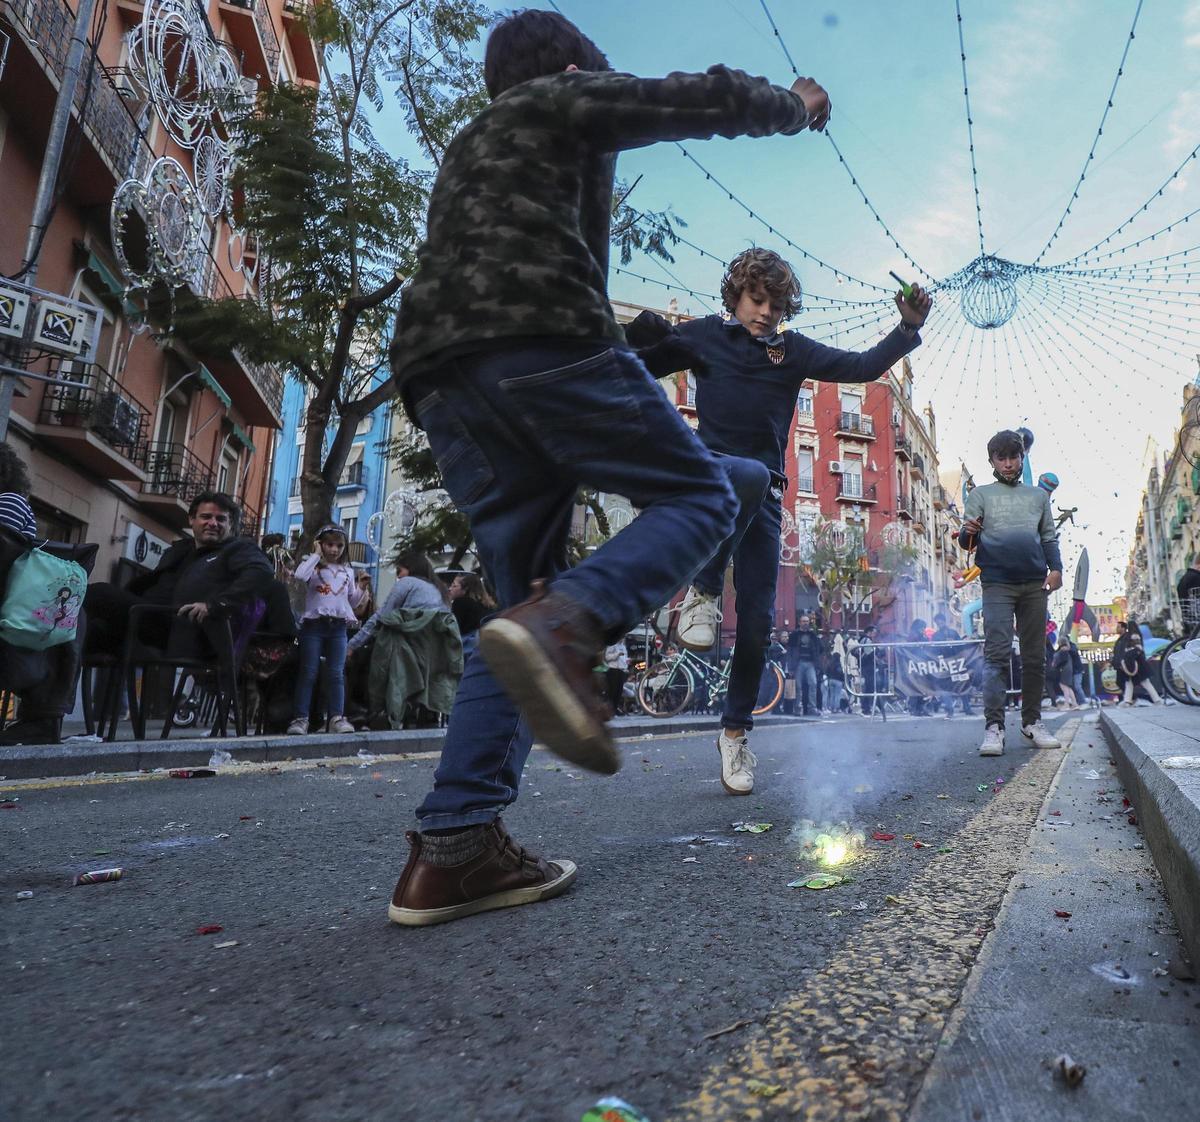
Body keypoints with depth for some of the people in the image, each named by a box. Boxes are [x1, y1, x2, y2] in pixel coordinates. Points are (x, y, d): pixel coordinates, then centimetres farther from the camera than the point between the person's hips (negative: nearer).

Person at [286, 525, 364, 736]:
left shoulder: (347, 570, 14)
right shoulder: (313, 566, 2)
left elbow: (351, 602, 19)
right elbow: (299, 575, -23)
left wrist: (361, 588, 0)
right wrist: (316, 555, -12)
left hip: (338, 627, 3)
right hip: (313, 624, -3)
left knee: (336, 673, 1)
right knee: (308, 672, -2)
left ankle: (336, 717, 3)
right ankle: (300, 718, 0)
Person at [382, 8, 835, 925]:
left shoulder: (465, 153, 39)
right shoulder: (566, 99, 19)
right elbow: (700, 100, 16)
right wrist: (794, 107, 37)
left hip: (438, 374, 7)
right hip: (541, 342, -7)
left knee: (530, 603, 6)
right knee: (698, 498, 2)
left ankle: (453, 848, -5)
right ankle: (564, 626, -28)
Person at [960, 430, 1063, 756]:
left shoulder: (1038, 495, 20)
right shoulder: (981, 494, 11)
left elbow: (1050, 537, 18)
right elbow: (967, 541, 5)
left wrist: (1056, 568, 1)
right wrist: (968, 533, -19)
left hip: (1035, 584, 3)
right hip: (997, 583, -3)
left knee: (1035, 655, 6)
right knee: (997, 652, -11)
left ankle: (1032, 721, 15)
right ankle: (993, 727, -12)